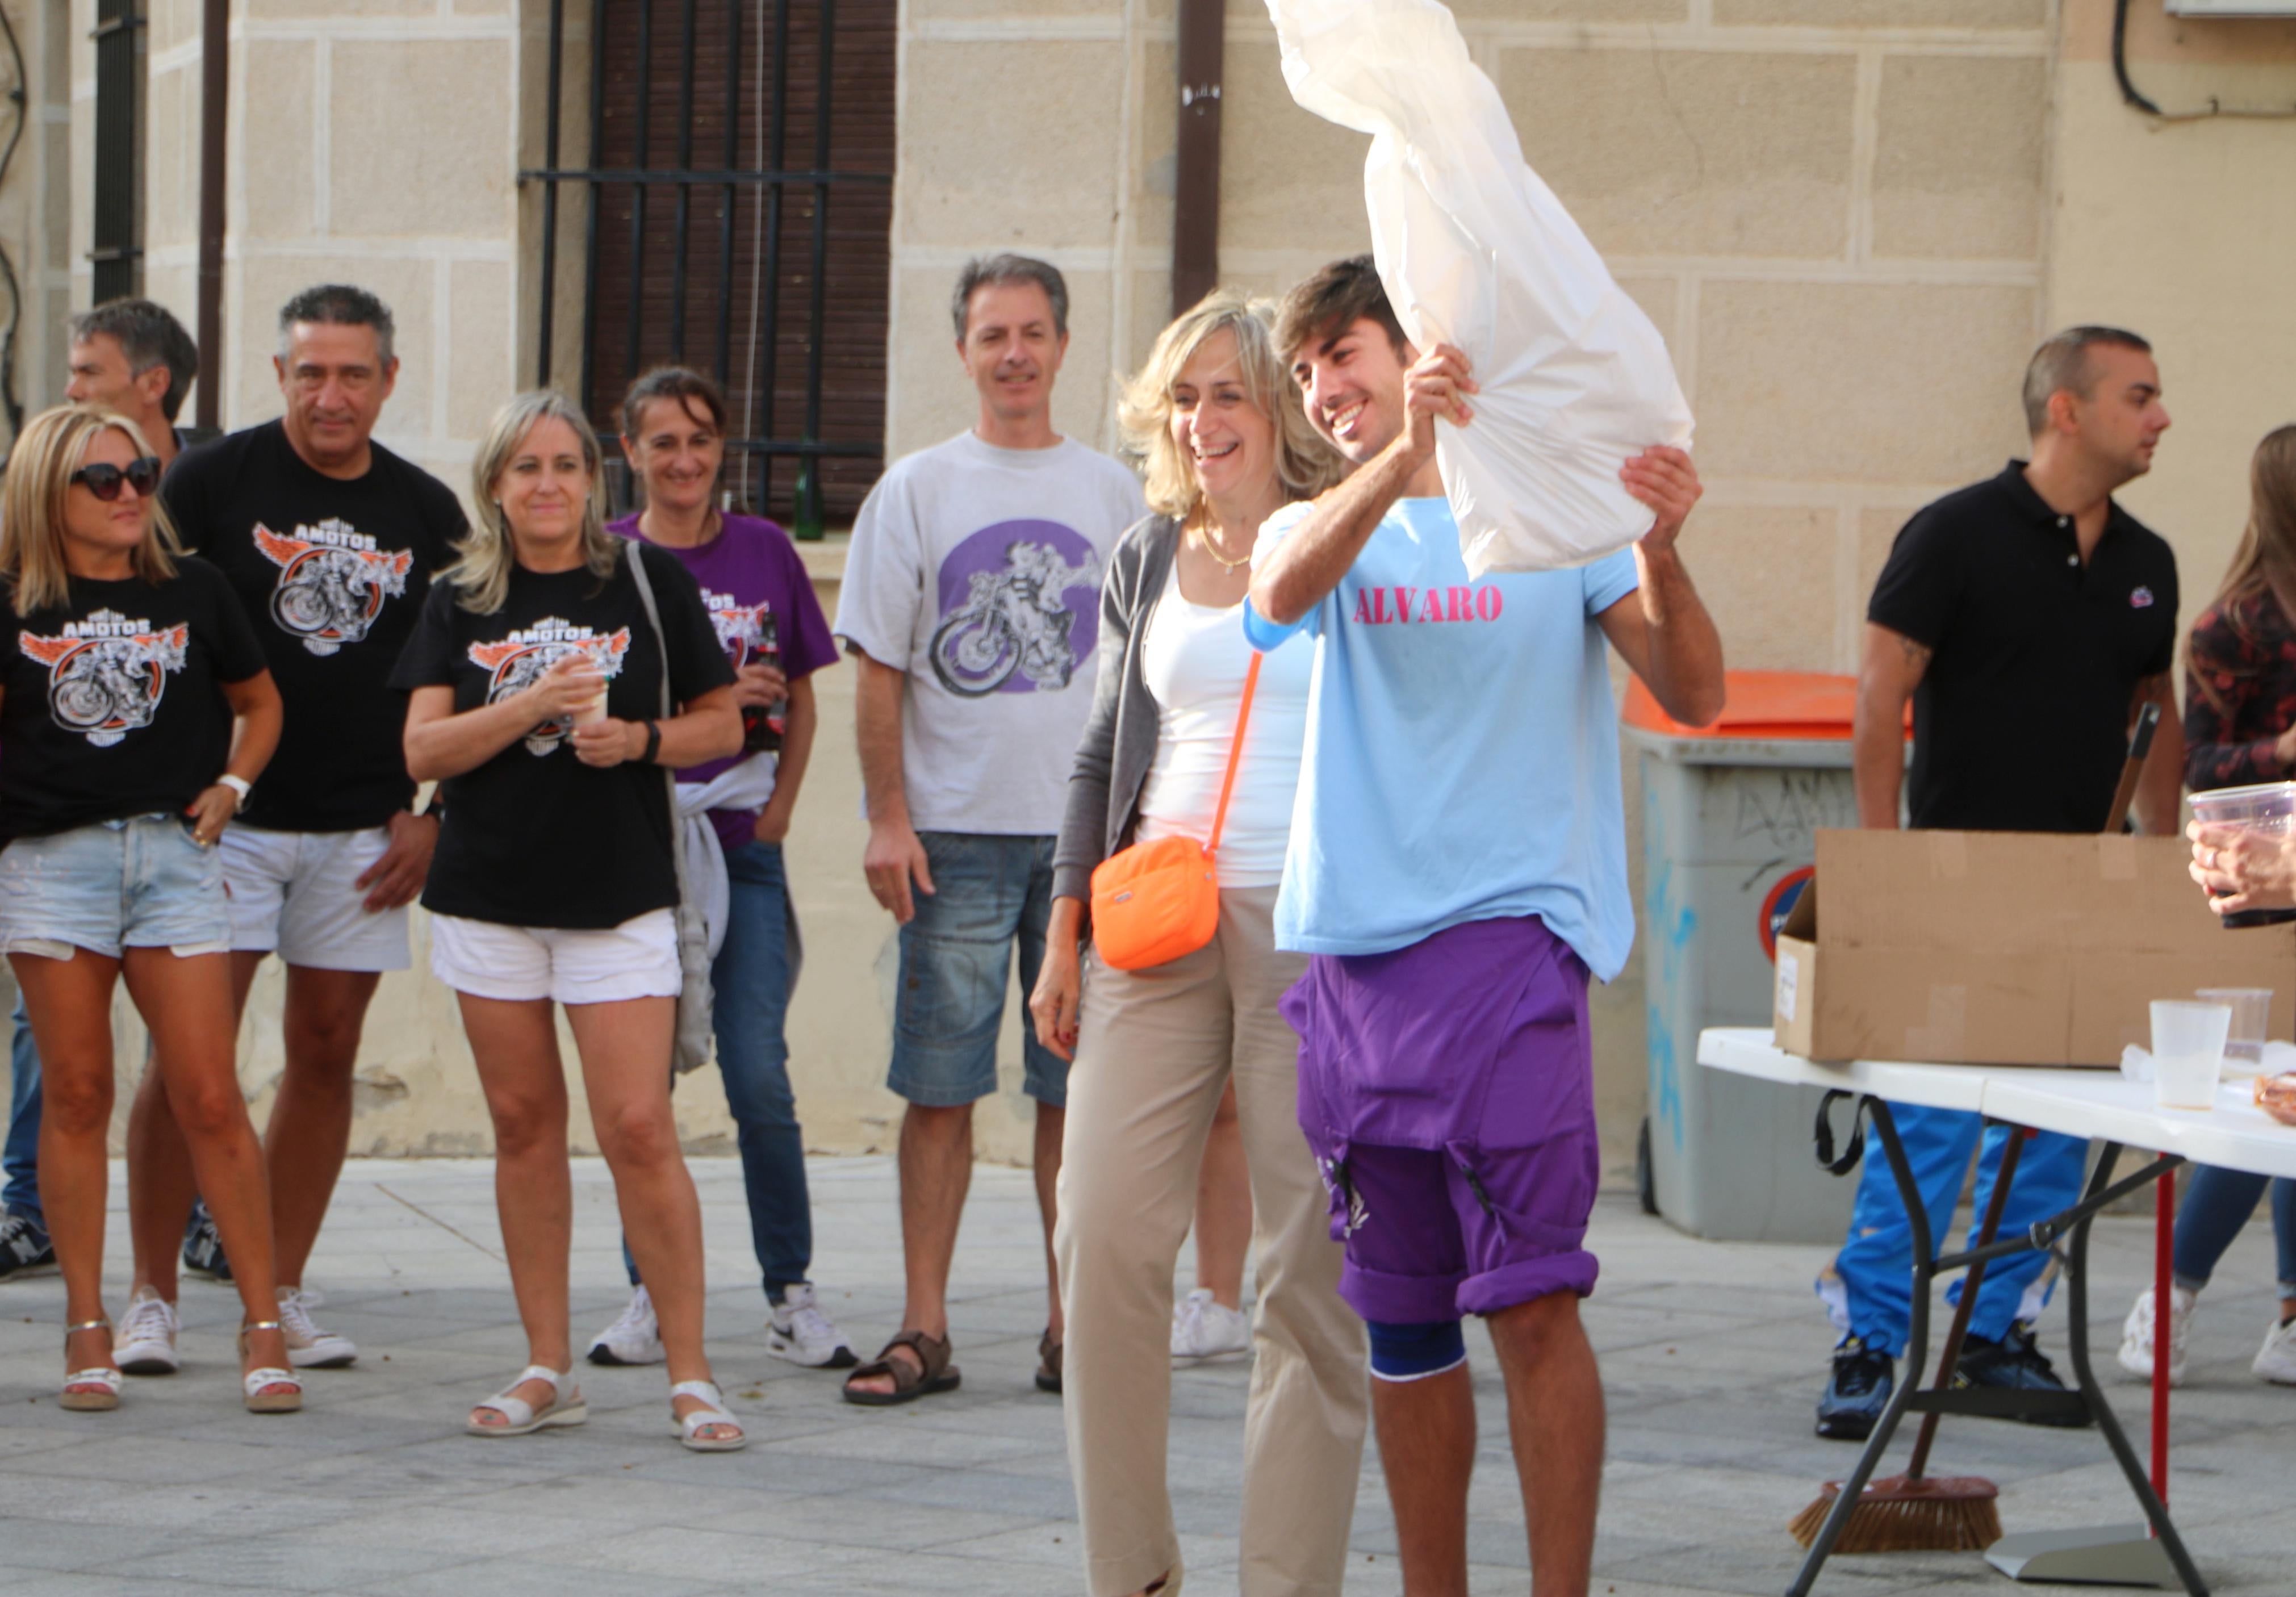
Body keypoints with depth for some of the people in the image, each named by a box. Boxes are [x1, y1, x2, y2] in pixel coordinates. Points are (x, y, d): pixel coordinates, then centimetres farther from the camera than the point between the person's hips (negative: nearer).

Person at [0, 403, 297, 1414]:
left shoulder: (191, 592, 8)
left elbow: (258, 702, 20)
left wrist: (231, 787, 7)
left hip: (173, 852, 0)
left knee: (209, 1097, -5)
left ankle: (263, 1326, 1)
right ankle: (87, 1331, 9)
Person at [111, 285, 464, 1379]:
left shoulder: (427, 513, 8)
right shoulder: (216, 481, -2)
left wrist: (429, 817, 5)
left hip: (365, 831, 3)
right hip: (225, 818, -3)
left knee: (326, 1054, 5)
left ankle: (282, 1294, 14)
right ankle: (151, 1298, -1)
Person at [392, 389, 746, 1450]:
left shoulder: (647, 582, 2)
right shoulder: (458, 602, 6)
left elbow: (722, 725, 6)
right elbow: (424, 751, -3)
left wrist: (636, 740, -12)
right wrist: (536, 705, -16)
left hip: (620, 892, -2)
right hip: (489, 893, 3)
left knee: (639, 1129, -10)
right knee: (524, 1125, 7)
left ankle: (690, 1374, -5)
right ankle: (547, 1370, 15)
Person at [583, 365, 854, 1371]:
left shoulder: (763, 551, 9)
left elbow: (799, 696, 15)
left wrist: (781, 803, 2)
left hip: (742, 844, 1)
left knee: (760, 1078, -6)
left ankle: (792, 1295, 3)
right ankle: (652, 1295, 10)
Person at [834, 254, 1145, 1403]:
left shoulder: (1111, 493, 10)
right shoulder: (917, 490, 5)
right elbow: (878, 670, 3)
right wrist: (887, 819, -5)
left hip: (1088, 834, 1)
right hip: (956, 834, -1)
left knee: (1077, 1085, 3)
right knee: (940, 1086, -1)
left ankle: (1071, 1328, 9)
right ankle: (923, 1331, 2)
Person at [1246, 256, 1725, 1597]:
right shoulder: (1318, 528, 13)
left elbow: (1693, 698, -5)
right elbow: (1282, 594, -13)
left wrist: (1660, 555, -25)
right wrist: (1404, 459, -30)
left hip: (1508, 933, -4)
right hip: (1354, 950, 4)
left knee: (1529, 1298, -12)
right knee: (1402, 1319, 9)